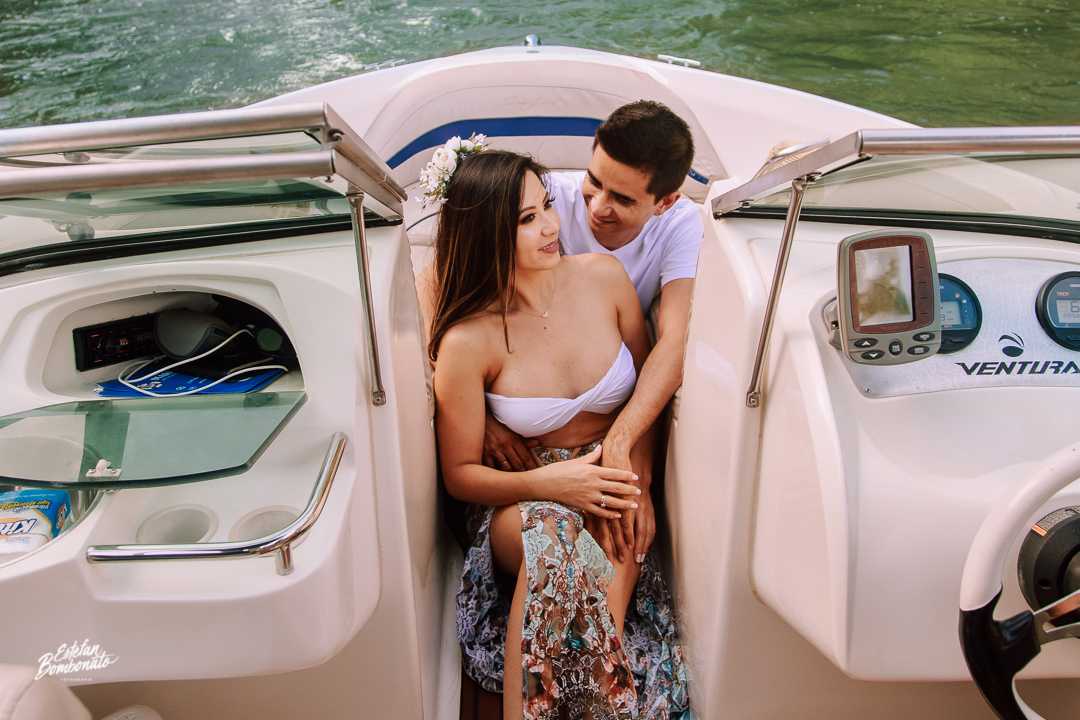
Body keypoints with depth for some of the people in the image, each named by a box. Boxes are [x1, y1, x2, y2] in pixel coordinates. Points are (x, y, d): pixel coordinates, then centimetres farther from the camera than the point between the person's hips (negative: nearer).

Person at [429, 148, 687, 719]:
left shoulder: (603, 276, -4)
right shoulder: (467, 341, -14)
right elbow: (459, 474, -5)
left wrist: (636, 477, -9)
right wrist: (547, 483, -23)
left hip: (609, 481, 3)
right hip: (518, 502, -2)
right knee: (554, 537, -37)